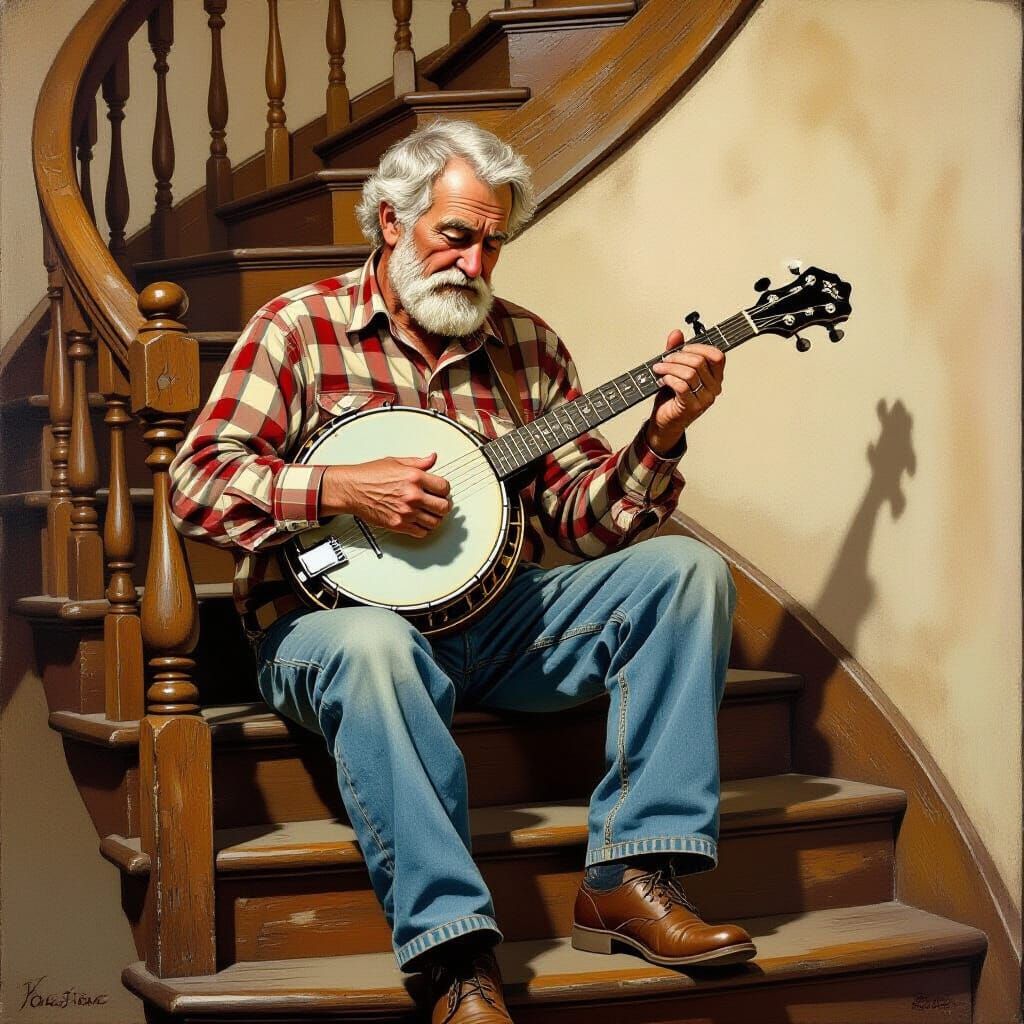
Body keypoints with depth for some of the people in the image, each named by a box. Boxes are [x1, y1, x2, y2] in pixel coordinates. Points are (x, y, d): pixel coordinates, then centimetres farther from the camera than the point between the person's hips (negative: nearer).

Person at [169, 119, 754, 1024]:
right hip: (343, 611, -4)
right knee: (373, 648, -40)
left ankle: (630, 876, -21)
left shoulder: (527, 345, 14)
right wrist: (342, 489, -19)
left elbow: (586, 518, 10)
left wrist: (661, 436, -6)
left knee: (688, 569, -14)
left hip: (499, 617, 5)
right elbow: (198, 480, -7)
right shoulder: (300, 328, 2)